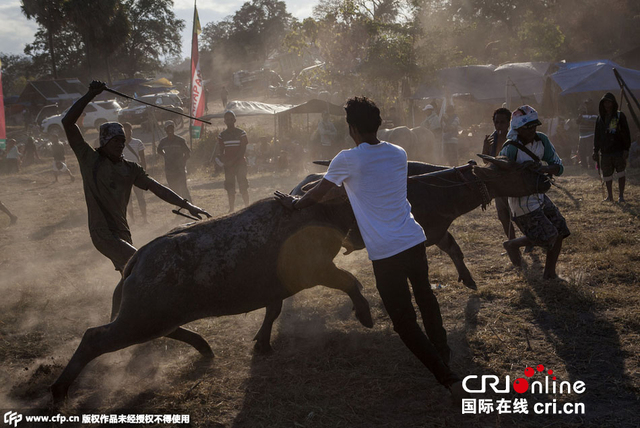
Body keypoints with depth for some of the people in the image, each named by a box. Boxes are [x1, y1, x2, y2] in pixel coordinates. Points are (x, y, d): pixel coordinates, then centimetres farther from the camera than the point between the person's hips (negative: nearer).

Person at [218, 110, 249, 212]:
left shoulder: (241, 133, -1)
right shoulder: (222, 135, 9)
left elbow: (243, 149, -7)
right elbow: (221, 151, 9)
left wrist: (233, 160, -16)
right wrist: (224, 161, -11)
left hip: (240, 163, -3)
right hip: (228, 165, 3)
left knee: (243, 186, -9)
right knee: (230, 188, 4)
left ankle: (247, 207, -3)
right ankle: (231, 208, 11)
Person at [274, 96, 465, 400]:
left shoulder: (348, 160, -8)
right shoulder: (399, 154, 8)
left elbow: (316, 195, 5)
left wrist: (294, 203, 26)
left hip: (385, 253, -6)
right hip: (415, 241, 6)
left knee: (404, 321, 3)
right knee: (425, 297, 29)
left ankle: (448, 378, -1)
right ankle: (442, 349, 47)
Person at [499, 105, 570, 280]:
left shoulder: (541, 140, -3)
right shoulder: (511, 149, -23)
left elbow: (558, 167, -5)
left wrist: (545, 169, -27)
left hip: (538, 196, 8)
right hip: (522, 200, -8)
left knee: (559, 231, 7)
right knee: (547, 236, -12)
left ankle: (550, 272, 21)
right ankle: (513, 244, 14)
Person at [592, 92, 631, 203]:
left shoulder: (620, 116, -1)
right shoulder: (600, 118, 11)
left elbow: (626, 133, -4)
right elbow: (597, 136, 15)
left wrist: (626, 149, -12)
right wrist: (595, 151, 10)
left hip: (619, 150, -4)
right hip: (605, 151, 4)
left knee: (621, 173, -4)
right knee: (607, 175, 7)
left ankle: (621, 195, 2)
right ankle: (609, 196, 18)